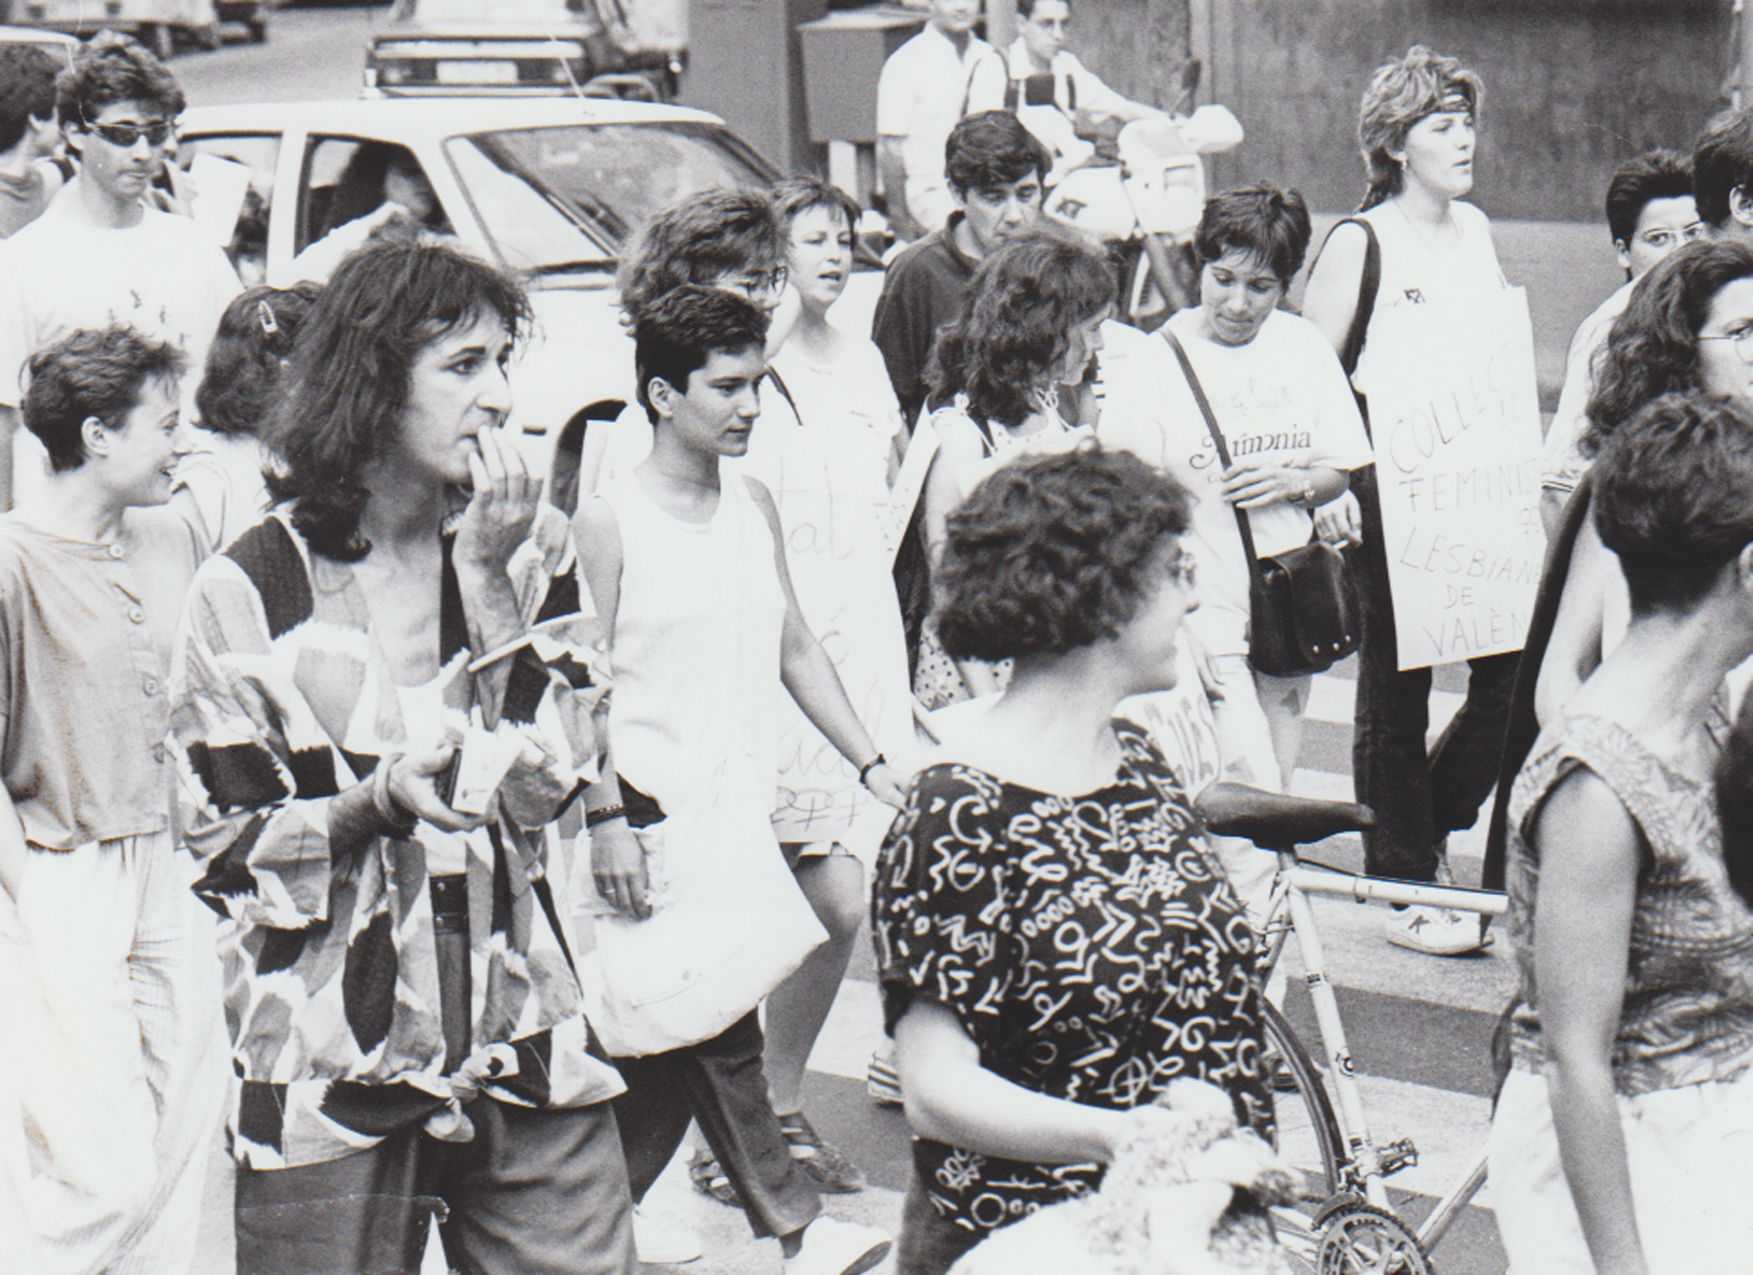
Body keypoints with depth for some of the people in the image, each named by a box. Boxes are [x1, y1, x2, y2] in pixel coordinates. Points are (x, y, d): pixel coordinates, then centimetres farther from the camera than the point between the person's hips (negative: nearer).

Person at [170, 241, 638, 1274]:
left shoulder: (534, 550, 6)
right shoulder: (249, 592, -5)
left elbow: (548, 783, -4)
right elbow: (227, 844, -3)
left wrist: (488, 577, -9)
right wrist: (377, 805, -20)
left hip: (528, 1057, 3)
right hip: (330, 1071, -2)